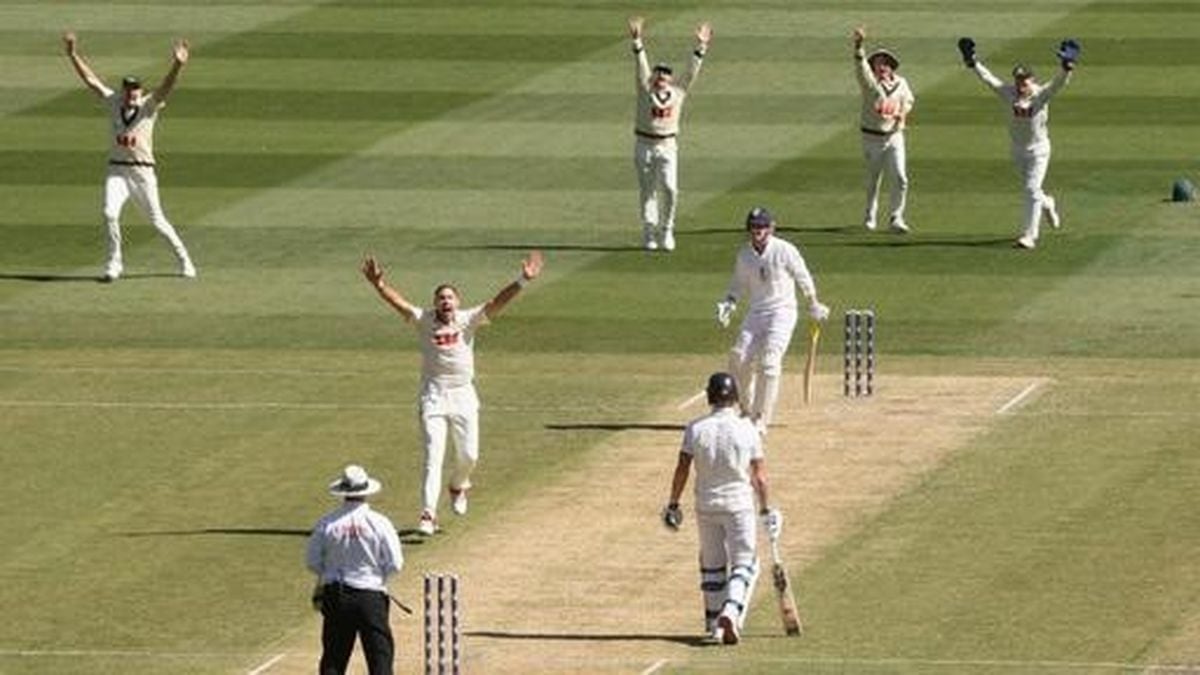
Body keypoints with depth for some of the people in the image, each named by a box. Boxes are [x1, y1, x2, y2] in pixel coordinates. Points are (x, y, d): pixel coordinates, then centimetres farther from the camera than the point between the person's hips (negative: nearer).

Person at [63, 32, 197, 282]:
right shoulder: (114, 103, 3)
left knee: (157, 220, 3)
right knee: (110, 213, -16)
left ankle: (183, 260, 20)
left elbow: (166, 87, -23)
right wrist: (73, 55, -4)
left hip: (142, 172, -2)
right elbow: (91, 79, 3)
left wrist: (178, 66, -41)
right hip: (117, 170, 2)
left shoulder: (149, 107, -6)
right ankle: (114, 262, -1)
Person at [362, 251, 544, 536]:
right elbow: (399, 303, -13)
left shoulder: (468, 320, -1)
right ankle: (428, 515, -14)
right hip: (433, 397, -2)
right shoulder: (424, 320, -2)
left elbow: (497, 303, -11)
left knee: (468, 455, 8)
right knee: (433, 457, -10)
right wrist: (378, 284, -30)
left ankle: (458, 486, 42)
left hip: (463, 397, 2)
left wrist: (522, 282, -24)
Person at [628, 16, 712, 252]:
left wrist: (701, 47, -7)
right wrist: (637, 41, -21)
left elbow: (692, 72, 2)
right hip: (644, 146, 0)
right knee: (647, 191, 3)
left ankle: (666, 231, 3)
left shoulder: (678, 91, 4)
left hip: (667, 147, 0)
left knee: (669, 188, -13)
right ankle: (649, 233, 11)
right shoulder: (646, 90, 0)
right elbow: (642, 66, -9)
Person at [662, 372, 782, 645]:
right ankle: (731, 611, -20)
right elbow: (759, 476, -5)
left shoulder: (695, 429, -7)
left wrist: (673, 505, 3)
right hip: (739, 504, -2)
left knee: (712, 565, 16)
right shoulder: (746, 430, -8)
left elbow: (682, 471, -7)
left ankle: (713, 624, 21)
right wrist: (765, 509, 7)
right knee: (744, 564, 3)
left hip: (706, 506, 2)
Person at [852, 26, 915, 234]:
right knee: (873, 179, 10)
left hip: (894, 136, 2)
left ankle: (896, 218, 1)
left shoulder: (900, 84, 2)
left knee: (900, 178, -8)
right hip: (872, 137, -2)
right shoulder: (870, 82, -9)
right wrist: (858, 46, -47)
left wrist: (903, 112, -4)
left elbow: (908, 100, 20)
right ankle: (870, 216, 27)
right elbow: (861, 67, -28)